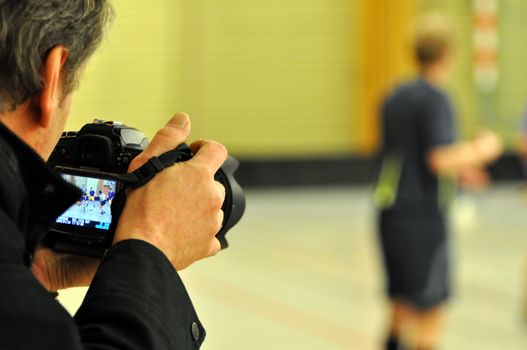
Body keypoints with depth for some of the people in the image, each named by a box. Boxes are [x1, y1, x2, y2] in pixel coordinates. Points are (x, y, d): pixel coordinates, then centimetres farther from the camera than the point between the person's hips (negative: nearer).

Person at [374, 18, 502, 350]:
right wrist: (480, 151, -5)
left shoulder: (395, 96, 13)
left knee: (403, 300, 17)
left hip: (390, 208, 8)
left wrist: (456, 169, 23)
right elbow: (441, 159, -21)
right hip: (424, 214, -8)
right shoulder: (436, 99, -13)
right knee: (431, 308, 0)